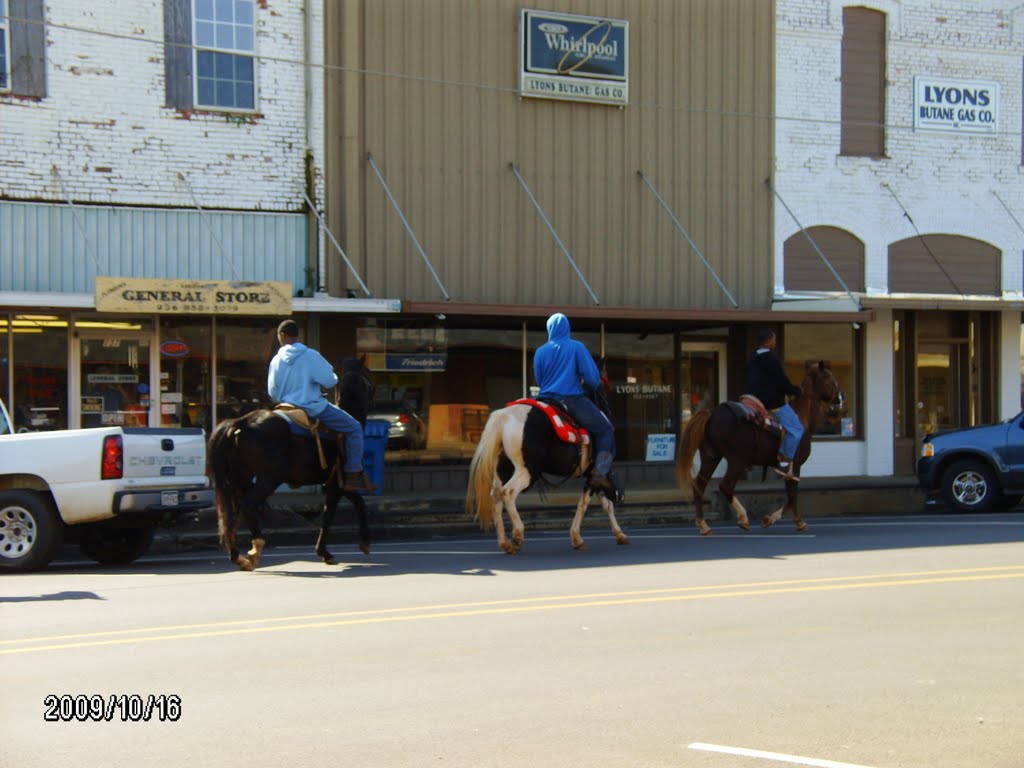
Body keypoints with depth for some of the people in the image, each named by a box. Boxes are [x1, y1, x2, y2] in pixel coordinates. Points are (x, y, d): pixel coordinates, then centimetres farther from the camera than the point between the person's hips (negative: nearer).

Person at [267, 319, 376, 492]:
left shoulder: (276, 360, 0)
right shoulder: (310, 356, -12)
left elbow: (272, 392, 5)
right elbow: (330, 381, -12)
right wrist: (335, 378, 11)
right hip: (313, 408, -6)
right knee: (354, 428, 1)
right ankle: (353, 475, -6)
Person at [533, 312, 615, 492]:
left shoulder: (540, 352, 8)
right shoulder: (577, 347, -1)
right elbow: (592, 376, -5)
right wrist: (595, 386, 17)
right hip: (573, 400, -4)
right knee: (605, 430, 8)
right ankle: (600, 474, -8)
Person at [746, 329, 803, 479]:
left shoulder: (753, 359, 13)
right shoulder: (771, 358, -16)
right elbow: (781, 382, -17)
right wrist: (796, 390, 1)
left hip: (755, 401, 10)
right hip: (773, 403, -10)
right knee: (796, 429, -4)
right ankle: (784, 463, -9)